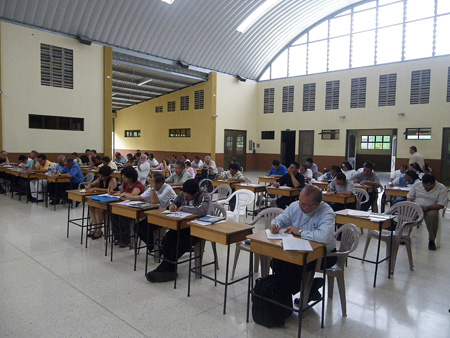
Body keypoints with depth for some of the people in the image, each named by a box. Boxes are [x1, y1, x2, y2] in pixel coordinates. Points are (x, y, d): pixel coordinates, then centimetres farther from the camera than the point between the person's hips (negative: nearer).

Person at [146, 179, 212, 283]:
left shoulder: (205, 196, -17)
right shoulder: (183, 194, 4)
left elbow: (202, 210, -37)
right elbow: (174, 201, 22)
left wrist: (184, 208, -23)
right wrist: (172, 205, -6)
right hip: (184, 224, 7)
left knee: (183, 243, -30)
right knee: (169, 237, -22)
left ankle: (164, 268, -18)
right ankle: (169, 269, -20)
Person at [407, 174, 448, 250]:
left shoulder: (442, 188, -5)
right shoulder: (417, 184, 4)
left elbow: (441, 205, -11)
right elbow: (409, 197, 9)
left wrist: (427, 207, -25)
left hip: (431, 209, -2)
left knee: (432, 215, -37)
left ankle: (431, 241, -21)